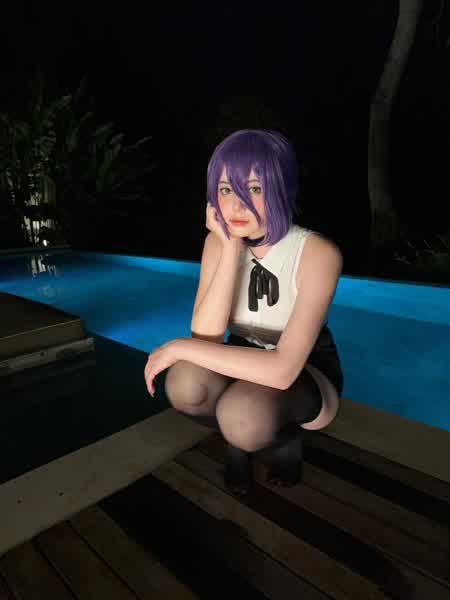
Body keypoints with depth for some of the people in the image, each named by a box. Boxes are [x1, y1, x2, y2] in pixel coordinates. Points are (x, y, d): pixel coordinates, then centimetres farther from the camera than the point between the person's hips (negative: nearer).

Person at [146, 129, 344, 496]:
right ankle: (239, 437, 6)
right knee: (184, 385, -29)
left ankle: (286, 439, 4)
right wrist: (231, 248, -30)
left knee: (242, 417, -35)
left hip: (306, 373, -3)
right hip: (245, 363, 4)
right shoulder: (218, 242, -11)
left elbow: (283, 370, -36)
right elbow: (207, 336, -23)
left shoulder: (318, 253, -27)